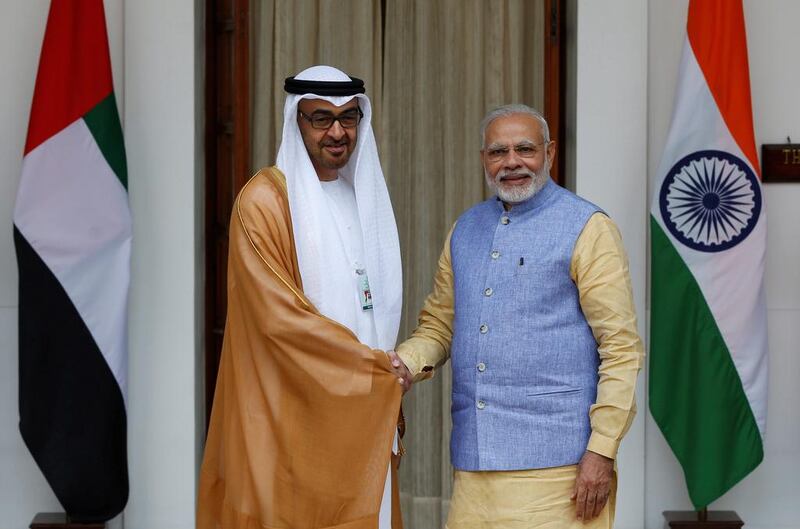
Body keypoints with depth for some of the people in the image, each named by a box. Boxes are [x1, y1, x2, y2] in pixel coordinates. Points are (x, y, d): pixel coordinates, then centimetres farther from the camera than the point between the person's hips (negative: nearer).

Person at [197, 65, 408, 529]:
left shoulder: (365, 197, 15)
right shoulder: (264, 200, -9)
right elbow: (281, 315, -17)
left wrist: (388, 373, 8)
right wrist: (374, 365, -12)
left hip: (360, 407, 7)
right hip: (292, 413, -7)